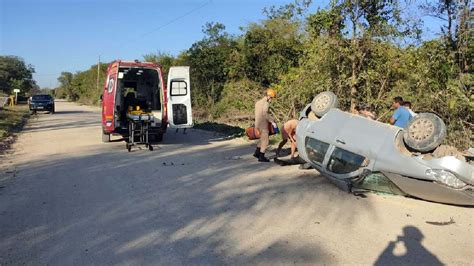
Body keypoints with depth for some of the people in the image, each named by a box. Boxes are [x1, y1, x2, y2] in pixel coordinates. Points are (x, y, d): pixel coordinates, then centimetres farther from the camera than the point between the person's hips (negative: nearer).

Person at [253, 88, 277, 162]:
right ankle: (261, 157, 5)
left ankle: (257, 152, 27)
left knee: (262, 138, 24)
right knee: (265, 141, 0)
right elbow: (265, 114, -27)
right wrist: (272, 122, -24)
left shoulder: (258, 102, 13)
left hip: (257, 124, 9)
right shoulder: (266, 103, -14)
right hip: (263, 125, -9)